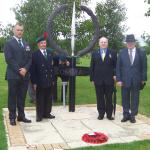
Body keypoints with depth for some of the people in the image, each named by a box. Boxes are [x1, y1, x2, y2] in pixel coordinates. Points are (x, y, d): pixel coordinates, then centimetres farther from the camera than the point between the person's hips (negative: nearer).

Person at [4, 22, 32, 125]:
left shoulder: (26, 44, 17)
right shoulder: (9, 43, -1)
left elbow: (30, 58, 10)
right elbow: (9, 59, -10)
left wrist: (25, 69, -7)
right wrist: (18, 70, -15)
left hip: (25, 75, 5)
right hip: (13, 75, -5)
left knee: (22, 97, 10)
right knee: (12, 97, 2)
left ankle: (21, 116, 18)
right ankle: (12, 117, 10)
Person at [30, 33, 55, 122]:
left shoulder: (50, 53, 13)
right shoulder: (35, 55, -3)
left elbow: (52, 67, 14)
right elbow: (33, 70, -6)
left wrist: (53, 79, 10)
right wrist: (34, 82, -10)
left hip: (49, 81, 5)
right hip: (40, 81, -5)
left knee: (48, 98, 10)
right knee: (40, 99, 3)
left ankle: (47, 113, 21)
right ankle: (39, 115, 12)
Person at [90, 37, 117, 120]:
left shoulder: (112, 53, 6)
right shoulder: (94, 54, 10)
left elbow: (116, 66, 6)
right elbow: (92, 67, 9)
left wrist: (115, 74, -8)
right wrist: (92, 78, 4)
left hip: (109, 80, -1)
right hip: (98, 80, 1)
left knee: (109, 98, 5)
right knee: (100, 98, 6)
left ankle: (109, 114, 14)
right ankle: (101, 114, 16)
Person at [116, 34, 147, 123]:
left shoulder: (141, 53, 1)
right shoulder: (122, 53, 3)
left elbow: (144, 67, 2)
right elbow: (118, 67, 1)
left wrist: (143, 79, -3)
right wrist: (119, 79, -5)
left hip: (136, 80, 0)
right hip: (125, 80, 1)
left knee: (135, 99, 8)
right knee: (125, 98, 7)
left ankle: (133, 115, 19)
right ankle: (126, 115, 19)